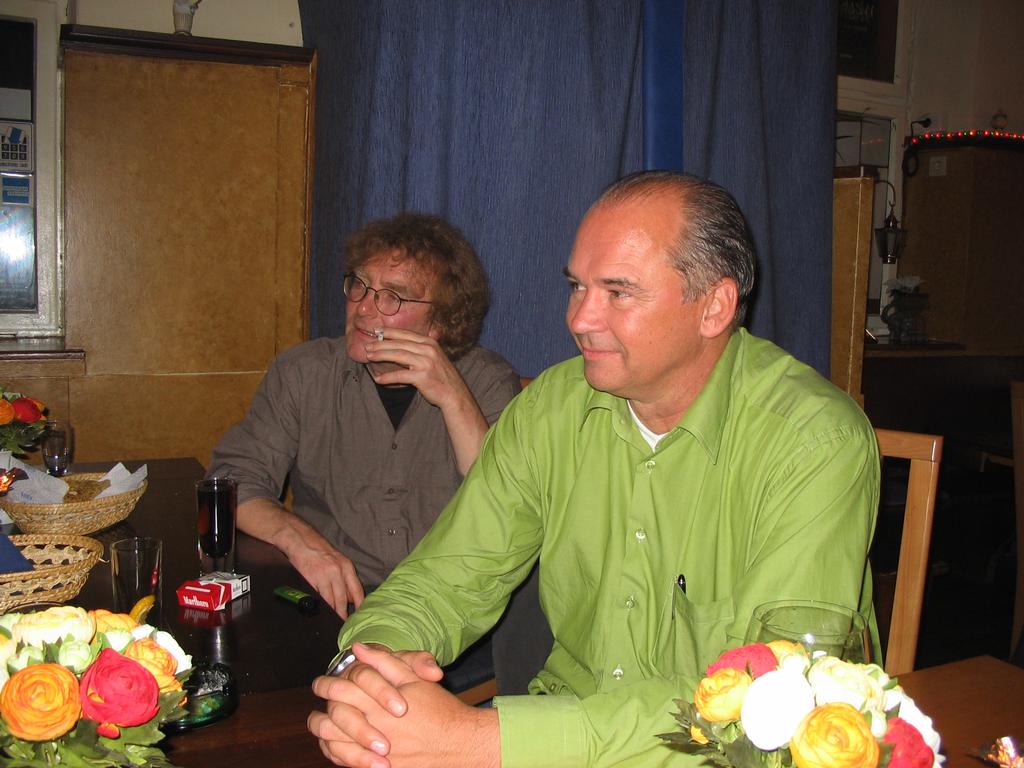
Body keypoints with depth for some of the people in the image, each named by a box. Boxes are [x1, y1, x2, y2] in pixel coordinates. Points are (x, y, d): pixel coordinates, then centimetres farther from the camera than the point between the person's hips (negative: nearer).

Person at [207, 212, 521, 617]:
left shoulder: (489, 382, 1)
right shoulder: (302, 372, 5)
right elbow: (233, 479, 1)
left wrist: (452, 396, -19)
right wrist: (297, 538, -19)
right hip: (332, 607, 2)